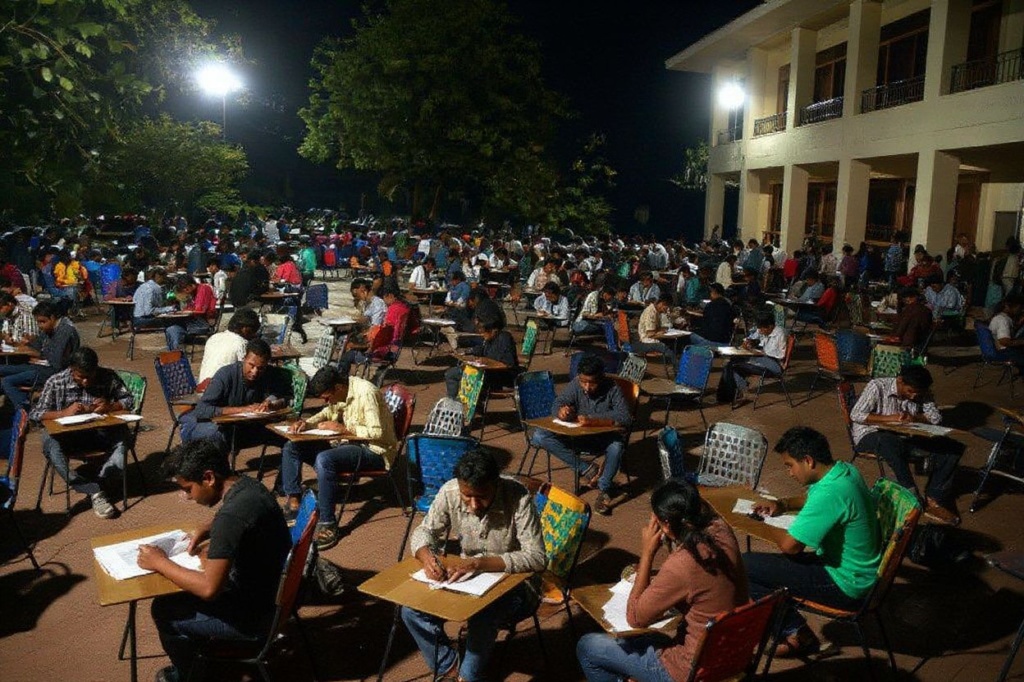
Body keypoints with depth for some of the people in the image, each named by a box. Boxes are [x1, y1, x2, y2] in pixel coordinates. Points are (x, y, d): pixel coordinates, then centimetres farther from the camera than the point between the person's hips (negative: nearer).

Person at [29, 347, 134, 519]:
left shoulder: (109, 377, -3)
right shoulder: (56, 382, -4)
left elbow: (129, 401, 2)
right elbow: (34, 413, -6)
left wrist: (110, 406, -19)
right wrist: (64, 413, -24)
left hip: (101, 433, 0)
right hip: (69, 435, 0)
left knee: (122, 435, -31)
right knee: (50, 442, -33)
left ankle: (98, 486, -32)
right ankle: (95, 491, -34)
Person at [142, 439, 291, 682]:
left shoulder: (231, 516, -31)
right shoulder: (248, 485, -3)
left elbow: (209, 588, -28)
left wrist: (160, 563, -16)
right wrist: (206, 528, 4)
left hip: (254, 616, -8)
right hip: (271, 594, 8)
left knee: (164, 609, 10)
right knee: (185, 592, 23)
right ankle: (196, 658, 40)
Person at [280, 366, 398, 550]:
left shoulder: (366, 392, -22)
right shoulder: (338, 393, 3)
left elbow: (377, 432, -25)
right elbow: (328, 413, 20)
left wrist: (343, 428, -20)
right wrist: (307, 422, 0)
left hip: (374, 451, -9)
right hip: (348, 442, 9)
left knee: (324, 459, -35)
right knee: (291, 447, 0)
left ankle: (328, 526, -28)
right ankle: (293, 504, -2)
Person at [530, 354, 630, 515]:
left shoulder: (612, 389, -18)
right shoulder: (575, 385, -9)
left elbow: (625, 417, -29)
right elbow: (556, 406, -8)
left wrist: (594, 421, -42)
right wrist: (562, 412, -34)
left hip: (604, 437, -3)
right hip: (578, 436, 3)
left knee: (617, 446, -39)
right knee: (539, 437, -19)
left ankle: (604, 489, -14)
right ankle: (586, 469, -17)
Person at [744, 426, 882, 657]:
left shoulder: (830, 493, -29)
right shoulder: (845, 470, 0)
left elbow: (790, 545, -26)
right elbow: (812, 498, 22)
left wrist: (782, 536, -4)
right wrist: (783, 504, 8)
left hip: (846, 586, -10)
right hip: (860, 571, 10)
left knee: (745, 566, -11)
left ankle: (797, 633, 1)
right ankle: (797, 630, 15)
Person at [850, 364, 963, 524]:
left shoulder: (920, 393, 3)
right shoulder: (877, 386, -15)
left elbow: (936, 417, 1)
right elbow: (856, 415, -19)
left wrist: (913, 418, -19)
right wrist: (891, 418, -24)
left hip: (905, 435, 6)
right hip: (872, 435, -6)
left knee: (953, 448, -11)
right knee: (893, 445, -42)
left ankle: (933, 500, -12)